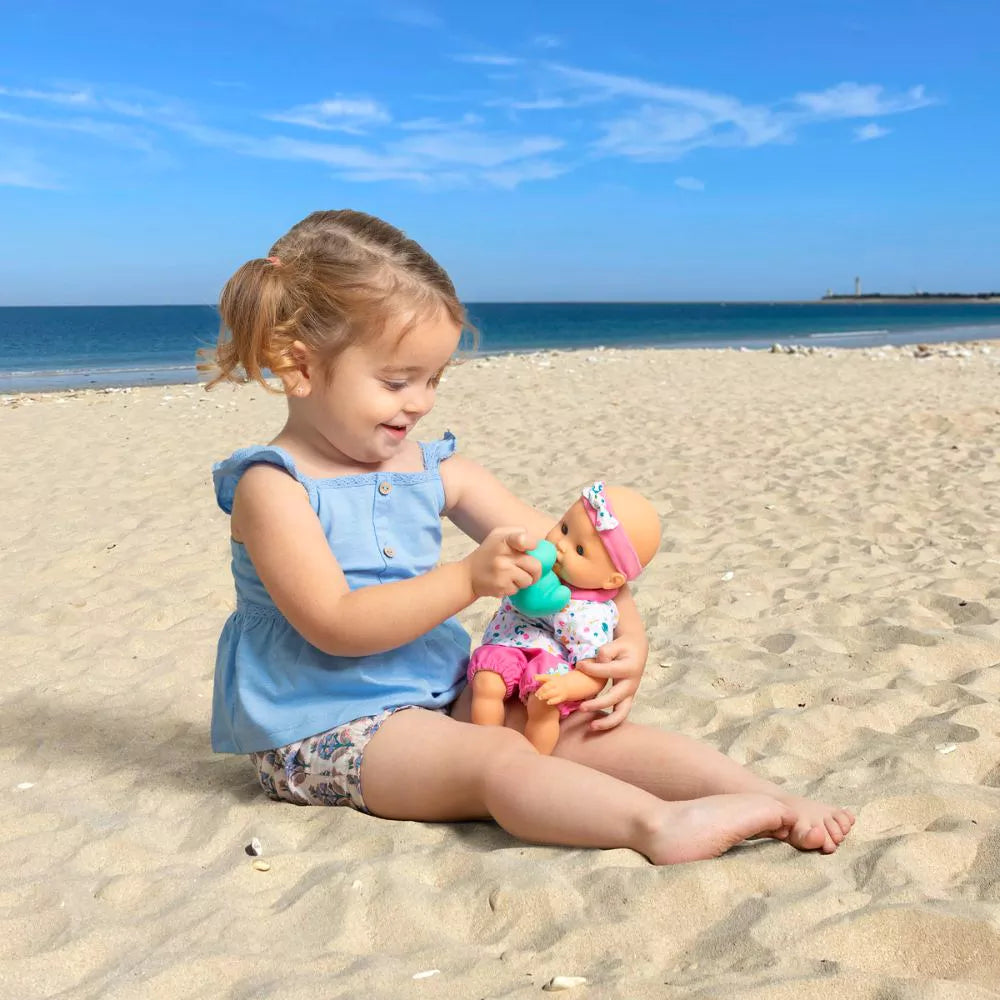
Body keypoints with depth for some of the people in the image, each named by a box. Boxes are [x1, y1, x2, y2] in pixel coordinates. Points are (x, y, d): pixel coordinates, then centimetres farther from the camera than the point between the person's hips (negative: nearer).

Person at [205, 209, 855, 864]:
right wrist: (468, 579, -30)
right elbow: (335, 625, -23)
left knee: (582, 729, -14)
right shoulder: (273, 487, -13)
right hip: (323, 731, -6)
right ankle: (656, 825, -49)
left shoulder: (436, 470, 6)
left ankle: (768, 799, -20)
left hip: (442, 699, 6)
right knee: (499, 757, -31)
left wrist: (627, 634, -11)